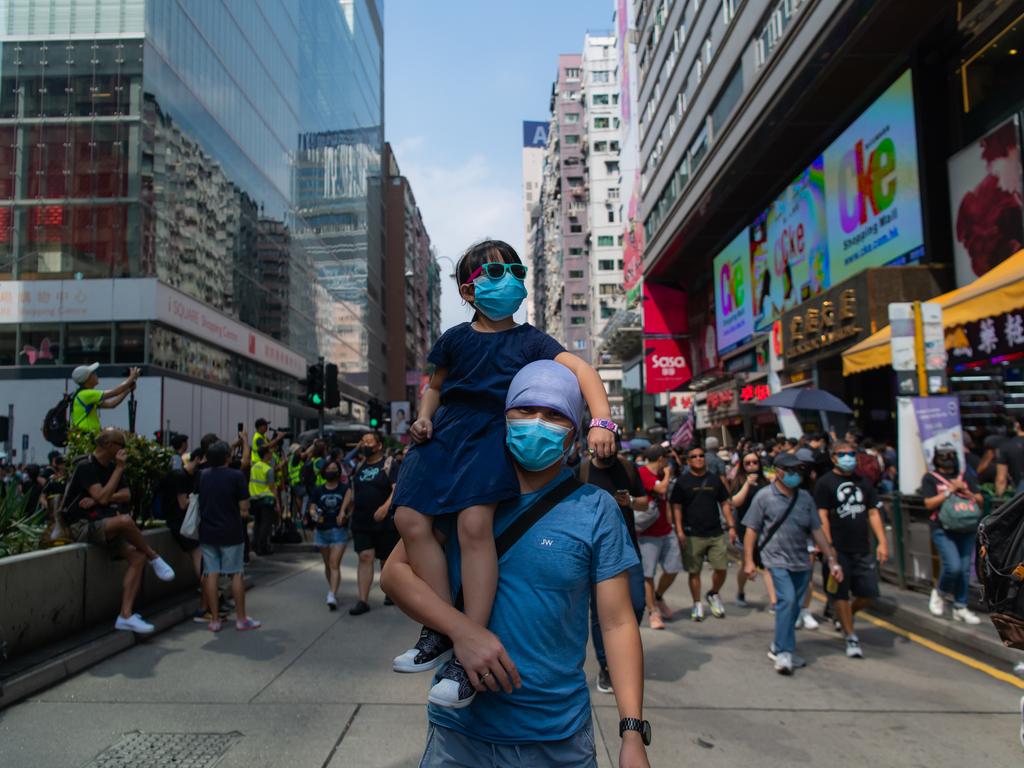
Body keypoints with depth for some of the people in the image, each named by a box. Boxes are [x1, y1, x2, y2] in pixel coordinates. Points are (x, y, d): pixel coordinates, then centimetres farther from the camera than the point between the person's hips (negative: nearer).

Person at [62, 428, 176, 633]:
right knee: (125, 520, -35)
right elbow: (103, 496, -24)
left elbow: (126, 495, 2)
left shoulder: (111, 467, 11)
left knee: (138, 556, -10)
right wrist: (119, 468, -20)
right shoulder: (85, 466, -13)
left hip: (105, 528, 8)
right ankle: (155, 558, -10)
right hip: (83, 526, -8)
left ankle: (125, 615, -9)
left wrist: (97, 499, -13)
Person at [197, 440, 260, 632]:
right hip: (231, 532, -4)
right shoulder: (236, 475, -12)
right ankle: (241, 618, 11)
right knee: (236, 574, 6)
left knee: (211, 574, 8)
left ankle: (214, 620, 11)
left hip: (207, 531, 4)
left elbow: (198, 502, 11)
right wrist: (243, 513, 8)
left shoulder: (202, 475, 2)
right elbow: (244, 507, -12)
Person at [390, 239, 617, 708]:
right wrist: (424, 419, 4)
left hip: (493, 440, -3)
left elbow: (581, 370, -8)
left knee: (474, 523, -27)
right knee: (410, 519, -14)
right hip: (446, 436, 4)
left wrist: (601, 422, -24)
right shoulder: (455, 338, 12)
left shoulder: (530, 340, 4)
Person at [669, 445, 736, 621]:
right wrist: (679, 531, -10)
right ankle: (697, 604, 19)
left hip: (716, 533, 3)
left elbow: (725, 504, 13)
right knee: (694, 571, 3)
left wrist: (731, 526, 5)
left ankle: (713, 595, 27)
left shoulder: (715, 479, 10)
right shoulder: (682, 482, 0)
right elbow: (676, 508, -2)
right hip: (692, 535, -3)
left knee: (722, 568, 0)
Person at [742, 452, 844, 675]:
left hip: (801, 561, 5)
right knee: (787, 600, -19)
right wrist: (748, 560, -8)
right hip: (777, 559, -5)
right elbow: (751, 530, -4)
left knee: (794, 606, 10)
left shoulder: (805, 497, 8)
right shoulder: (764, 496, -5)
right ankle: (784, 654, -10)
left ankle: (778, 648, 27)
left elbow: (816, 531, 11)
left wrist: (832, 560, 7)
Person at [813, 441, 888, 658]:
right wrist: (828, 547, -16)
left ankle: (846, 617, 33)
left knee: (868, 593, 6)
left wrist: (882, 542, 3)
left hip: (863, 549, 5)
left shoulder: (863, 482, 13)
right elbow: (822, 517, -9)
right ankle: (851, 637, 13)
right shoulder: (825, 483, -4)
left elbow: (873, 512, 12)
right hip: (838, 550, -5)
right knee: (840, 594, 1)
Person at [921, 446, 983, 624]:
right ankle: (940, 593, 11)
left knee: (964, 569, 6)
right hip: (943, 530, -4)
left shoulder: (965, 478, 15)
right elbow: (929, 504, -8)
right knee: (953, 566, -18)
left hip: (966, 529, 5)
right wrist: (950, 490, -12)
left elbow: (980, 501, 10)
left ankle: (960, 608, 17)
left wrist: (965, 492, -8)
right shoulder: (930, 478, 2)